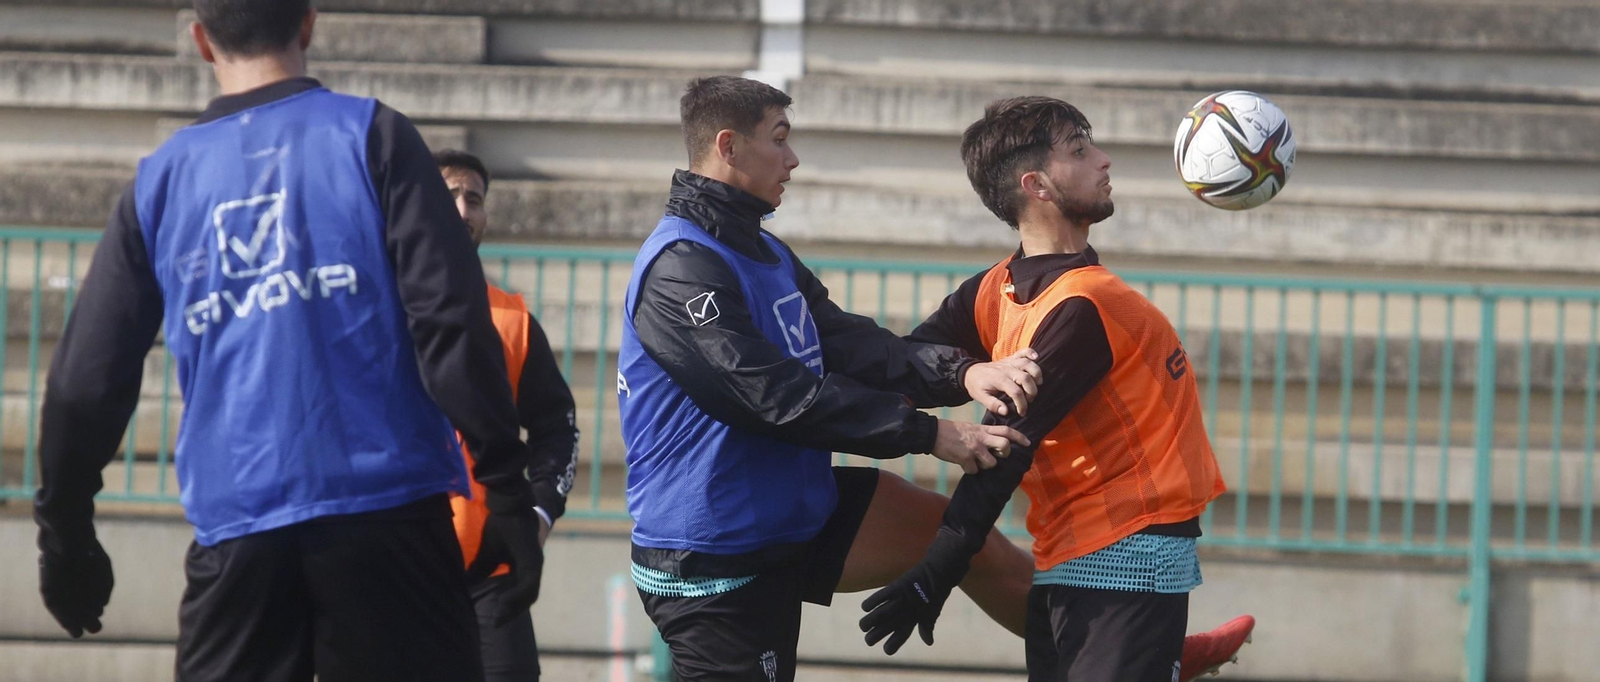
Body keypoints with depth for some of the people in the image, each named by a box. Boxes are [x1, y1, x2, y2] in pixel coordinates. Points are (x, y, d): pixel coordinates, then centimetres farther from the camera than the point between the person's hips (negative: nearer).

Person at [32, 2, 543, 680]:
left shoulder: (161, 181, 10)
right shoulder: (372, 135, 2)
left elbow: (86, 382, 10)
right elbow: (450, 323, -7)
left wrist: (65, 540, 22)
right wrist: (508, 494, -4)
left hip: (235, 529, 2)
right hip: (386, 507, -2)